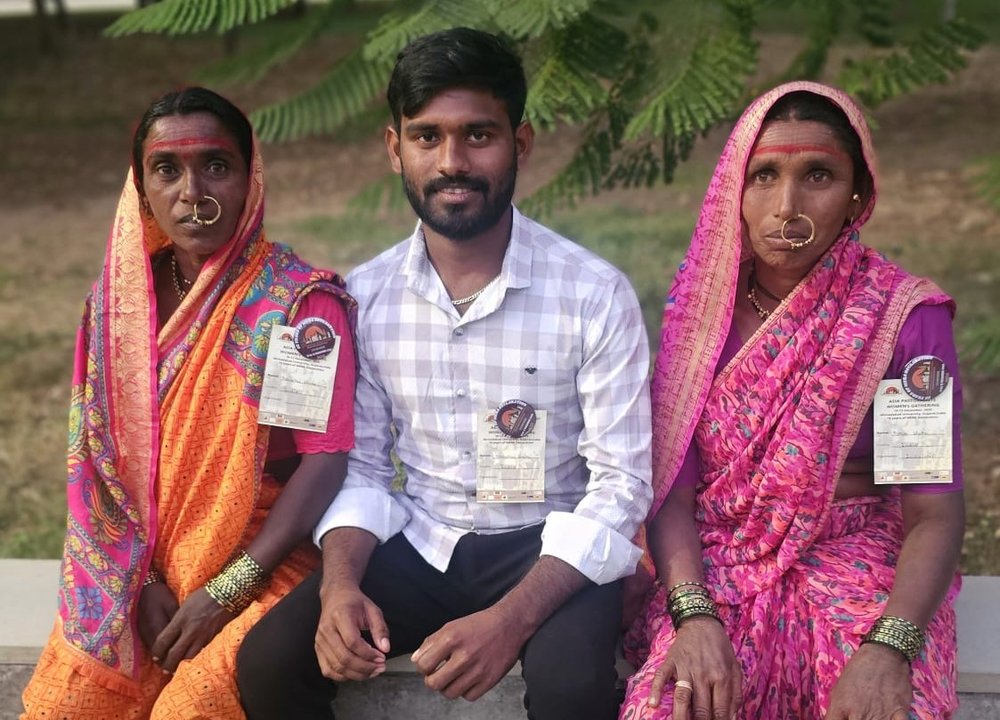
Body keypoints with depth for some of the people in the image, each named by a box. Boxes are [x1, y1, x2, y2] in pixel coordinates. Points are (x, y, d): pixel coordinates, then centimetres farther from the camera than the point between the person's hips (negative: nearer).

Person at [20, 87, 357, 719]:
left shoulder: (299, 302, -12)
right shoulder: (119, 299, 3)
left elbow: (326, 459, -15)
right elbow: (108, 454, 4)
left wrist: (224, 593, -18)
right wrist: (144, 581, -8)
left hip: (264, 559, -4)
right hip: (137, 563, 5)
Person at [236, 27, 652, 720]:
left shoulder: (595, 296, -13)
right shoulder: (365, 297, -1)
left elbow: (620, 486, -14)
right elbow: (362, 467, 5)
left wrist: (511, 618, -27)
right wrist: (341, 582, -16)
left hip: (551, 548, -3)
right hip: (419, 544, 3)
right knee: (268, 661, -16)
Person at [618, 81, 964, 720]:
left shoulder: (907, 319, -7)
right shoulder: (701, 306, 1)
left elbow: (935, 514, -10)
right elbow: (672, 488, -3)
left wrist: (889, 646, -27)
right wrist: (694, 616, -21)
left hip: (859, 565, -1)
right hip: (717, 565, 1)